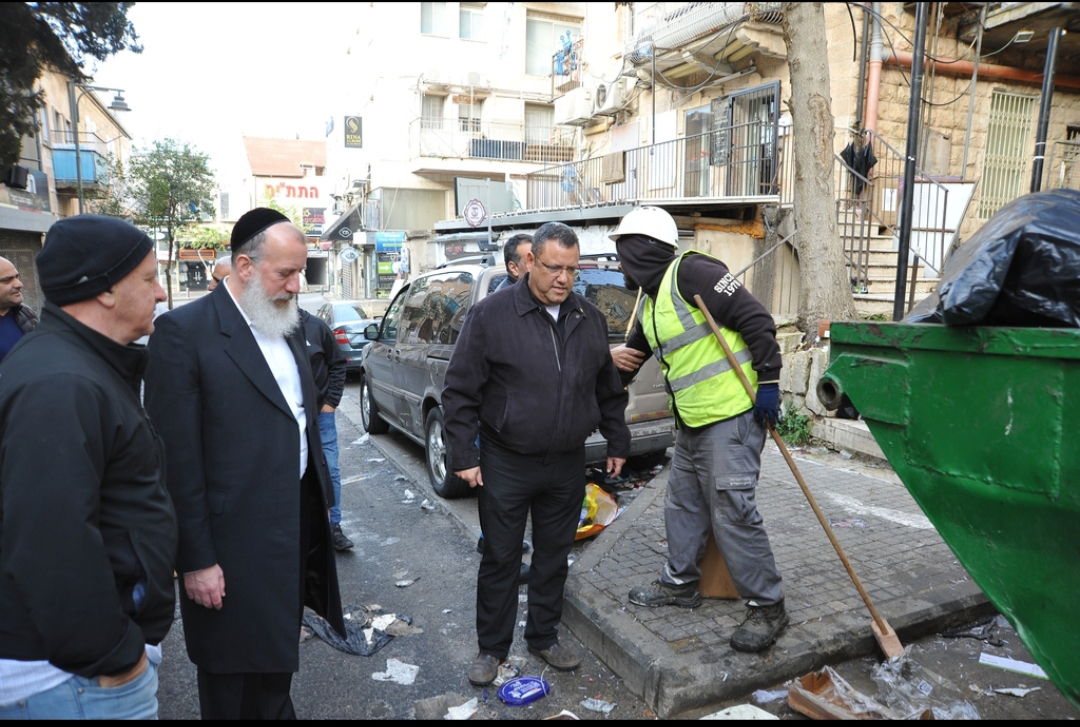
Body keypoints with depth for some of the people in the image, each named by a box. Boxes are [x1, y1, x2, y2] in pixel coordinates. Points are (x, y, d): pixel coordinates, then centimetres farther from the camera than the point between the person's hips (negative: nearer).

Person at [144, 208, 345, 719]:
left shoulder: (287, 326, 8)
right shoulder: (185, 332, -16)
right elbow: (177, 458, -16)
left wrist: (318, 502, 14)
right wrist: (195, 559, -14)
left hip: (299, 521, 7)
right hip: (237, 540, -6)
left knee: (277, 656, 23)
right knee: (236, 681, 13)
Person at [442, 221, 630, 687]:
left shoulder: (590, 319, 5)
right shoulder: (491, 314, -11)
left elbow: (609, 390, 15)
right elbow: (460, 391, -8)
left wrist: (617, 443, 15)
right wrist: (464, 455, -11)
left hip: (567, 465, 4)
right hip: (506, 465, -4)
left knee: (554, 557, 16)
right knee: (500, 560, 9)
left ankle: (544, 637, 36)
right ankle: (492, 648, 28)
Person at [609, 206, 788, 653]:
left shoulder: (690, 272, -16)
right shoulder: (650, 301, 14)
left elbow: (755, 319, -19)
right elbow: (636, 352, 26)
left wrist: (768, 381, -19)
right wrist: (618, 359, 4)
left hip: (731, 416, -10)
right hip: (690, 421, 10)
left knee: (732, 512, -6)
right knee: (682, 505, 18)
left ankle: (766, 607, 10)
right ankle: (680, 583, 35)